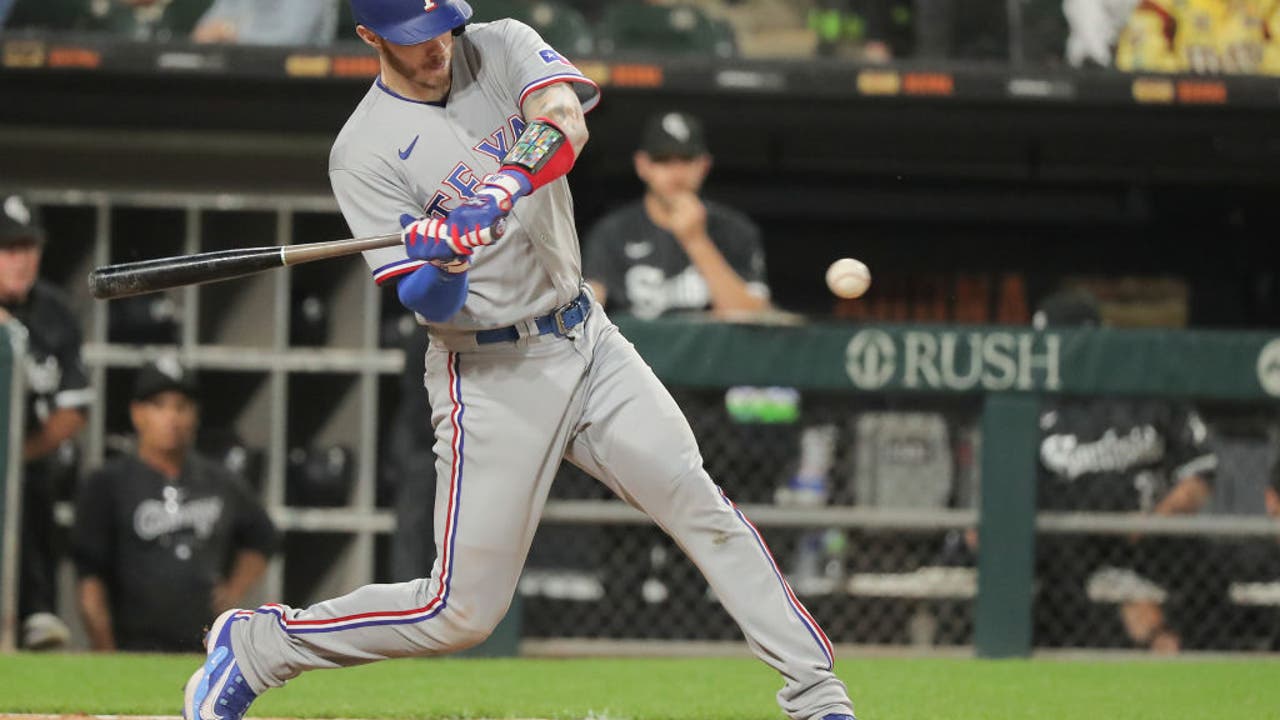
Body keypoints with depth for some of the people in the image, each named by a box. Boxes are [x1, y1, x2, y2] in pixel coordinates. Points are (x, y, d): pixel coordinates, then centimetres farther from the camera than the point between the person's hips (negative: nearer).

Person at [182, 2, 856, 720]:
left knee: (698, 501, -8)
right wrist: (445, 264, -36)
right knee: (463, 611, -4)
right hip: (492, 373, -4)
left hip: (587, 338, 4)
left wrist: (504, 190, -40)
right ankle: (256, 645, 13)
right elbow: (431, 307, -14)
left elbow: (565, 123, -22)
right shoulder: (365, 154, -10)